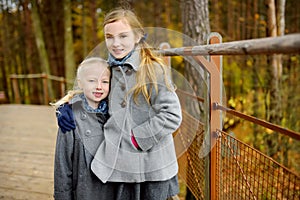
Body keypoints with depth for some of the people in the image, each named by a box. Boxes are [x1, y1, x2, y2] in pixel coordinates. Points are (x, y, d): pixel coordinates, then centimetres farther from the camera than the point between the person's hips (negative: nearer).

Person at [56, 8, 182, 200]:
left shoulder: (154, 69, -14)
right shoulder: (108, 68, 3)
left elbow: (172, 115, -16)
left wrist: (138, 138, -16)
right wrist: (68, 105, 2)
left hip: (152, 165, -4)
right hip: (121, 163, 5)